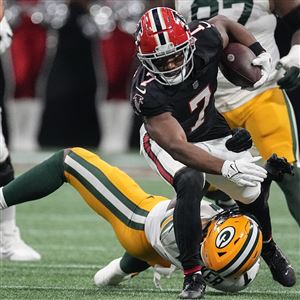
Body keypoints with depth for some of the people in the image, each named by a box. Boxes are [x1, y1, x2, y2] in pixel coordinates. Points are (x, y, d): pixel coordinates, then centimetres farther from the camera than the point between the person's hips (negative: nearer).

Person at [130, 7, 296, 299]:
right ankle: (192, 276, -24)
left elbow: (223, 23, -1)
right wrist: (226, 168, -54)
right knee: (190, 182, -35)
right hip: (165, 140, -5)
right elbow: (177, 146, -43)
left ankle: (268, 248, 49)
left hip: (212, 132, 5)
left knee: (253, 191, 13)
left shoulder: (203, 39, -28)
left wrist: (260, 53, -12)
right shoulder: (148, 93, -40)